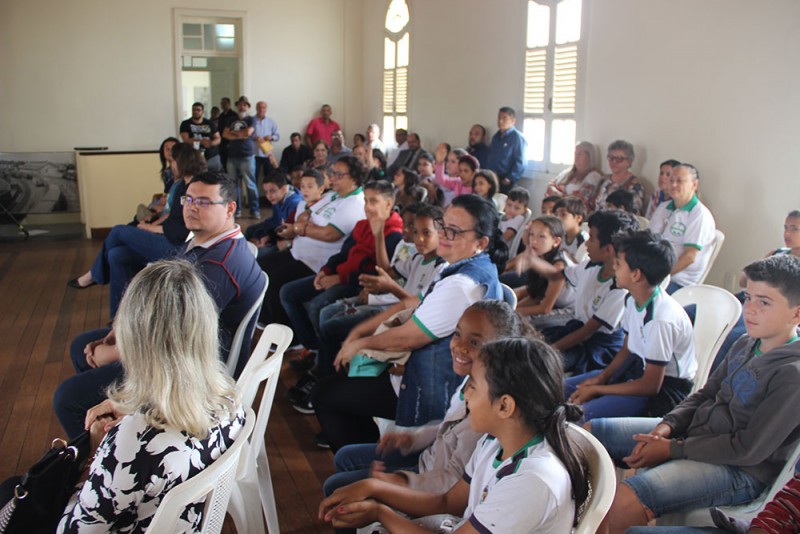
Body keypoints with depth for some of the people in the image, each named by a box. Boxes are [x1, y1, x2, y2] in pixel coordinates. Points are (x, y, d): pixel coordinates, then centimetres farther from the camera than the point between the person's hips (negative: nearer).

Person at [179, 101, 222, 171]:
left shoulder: (209, 123, 9)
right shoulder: (186, 124, 4)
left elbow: (218, 138, 9)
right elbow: (185, 139, -7)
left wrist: (211, 143, -15)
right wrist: (201, 141, -19)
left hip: (213, 157, 2)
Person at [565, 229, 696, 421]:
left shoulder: (661, 319, -29)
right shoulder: (632, 301, -2)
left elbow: (650, 385, -23)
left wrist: (597, 389, -16)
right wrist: (601, 377, -4)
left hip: (665, 386, -9)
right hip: (640, 369, 9)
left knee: (581, 416, -26)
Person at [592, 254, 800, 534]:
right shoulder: (746, 344, 5)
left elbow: (749, 450, -21)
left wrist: (673, 449, -17)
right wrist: (666, 426, -3)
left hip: (739, 471, -9)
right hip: (693, 429, 9)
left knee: (624, 500, -31)